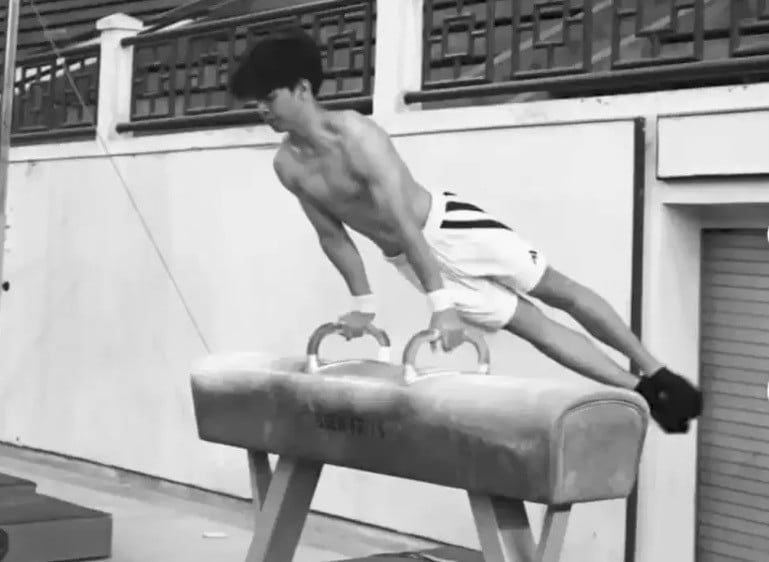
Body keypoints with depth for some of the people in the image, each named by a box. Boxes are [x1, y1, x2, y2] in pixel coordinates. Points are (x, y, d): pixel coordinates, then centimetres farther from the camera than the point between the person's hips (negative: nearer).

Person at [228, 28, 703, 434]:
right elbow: (332, 234, 4)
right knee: (526, 323, 7)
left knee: (556, 289, 0)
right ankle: (640, 392, 13)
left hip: (446, 223, -6)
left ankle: (657, 375, 11)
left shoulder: (355, 134, -29)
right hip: (406, 256, 6)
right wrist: (363, 301, 4)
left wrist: (440, 304, -38)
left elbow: (402, 220, -34)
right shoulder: (287, 166, -10)